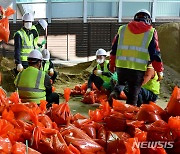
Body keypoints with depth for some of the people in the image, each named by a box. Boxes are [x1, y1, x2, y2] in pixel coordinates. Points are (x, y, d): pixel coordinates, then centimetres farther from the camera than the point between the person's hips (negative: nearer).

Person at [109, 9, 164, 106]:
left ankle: (115, 92, -1)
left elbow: (114, 49, 16)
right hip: (138, 68, -3)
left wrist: (112, 65, 26)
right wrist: (159, 71, 9)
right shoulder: (151, 32, 5)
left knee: (121, 83, 27)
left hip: (121, 65, 3)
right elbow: (155, 54, 2)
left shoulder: (122, 29, 13)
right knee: (133, 95, 9)